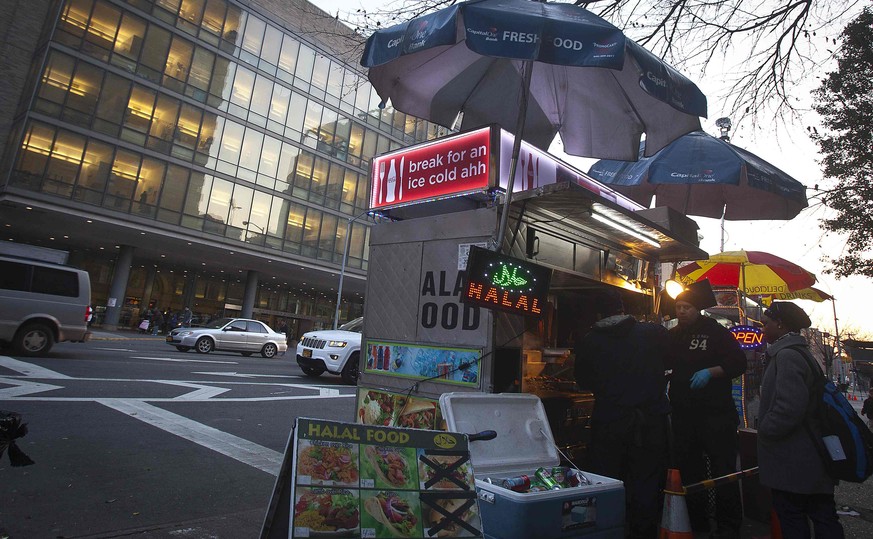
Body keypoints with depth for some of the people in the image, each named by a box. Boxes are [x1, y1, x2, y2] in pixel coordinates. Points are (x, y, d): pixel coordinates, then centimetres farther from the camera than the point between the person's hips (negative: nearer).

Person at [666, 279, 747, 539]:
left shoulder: (716, 331, -3)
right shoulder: (673, 336, 11)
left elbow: (739, 362, -10)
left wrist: (710, 372, -22)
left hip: (716, 414, -5)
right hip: (683, 415, 5)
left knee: (723, 472, 0)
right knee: (689, 471, 13)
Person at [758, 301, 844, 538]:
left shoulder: (787, 355, -19)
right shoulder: (800, 353, 14)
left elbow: (789, 408, -27)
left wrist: (764, 430, -13)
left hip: (792, 463, -10)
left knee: (791, 519, 2)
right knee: (823, 516, 15)